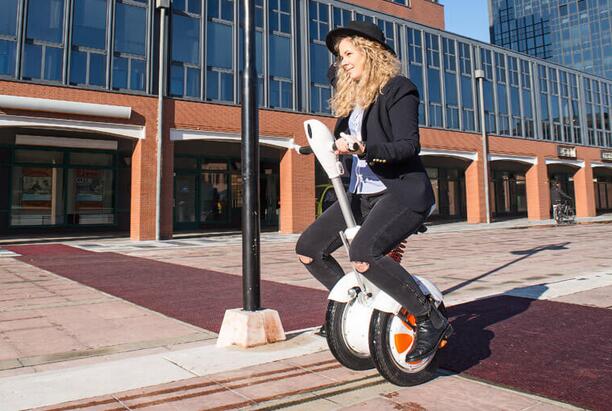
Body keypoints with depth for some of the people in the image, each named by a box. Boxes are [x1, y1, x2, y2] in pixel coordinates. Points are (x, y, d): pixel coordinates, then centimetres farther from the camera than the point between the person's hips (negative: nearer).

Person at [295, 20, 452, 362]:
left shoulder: (397, 89, -5)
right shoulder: (350, 98, 18)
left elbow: (409, 145, -17)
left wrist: (364, 149, -29)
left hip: (403, 192, -8)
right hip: (362, 194, 8)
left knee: (363, 254, -33)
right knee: (308, 249, 2)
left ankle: (432, 320, -16)